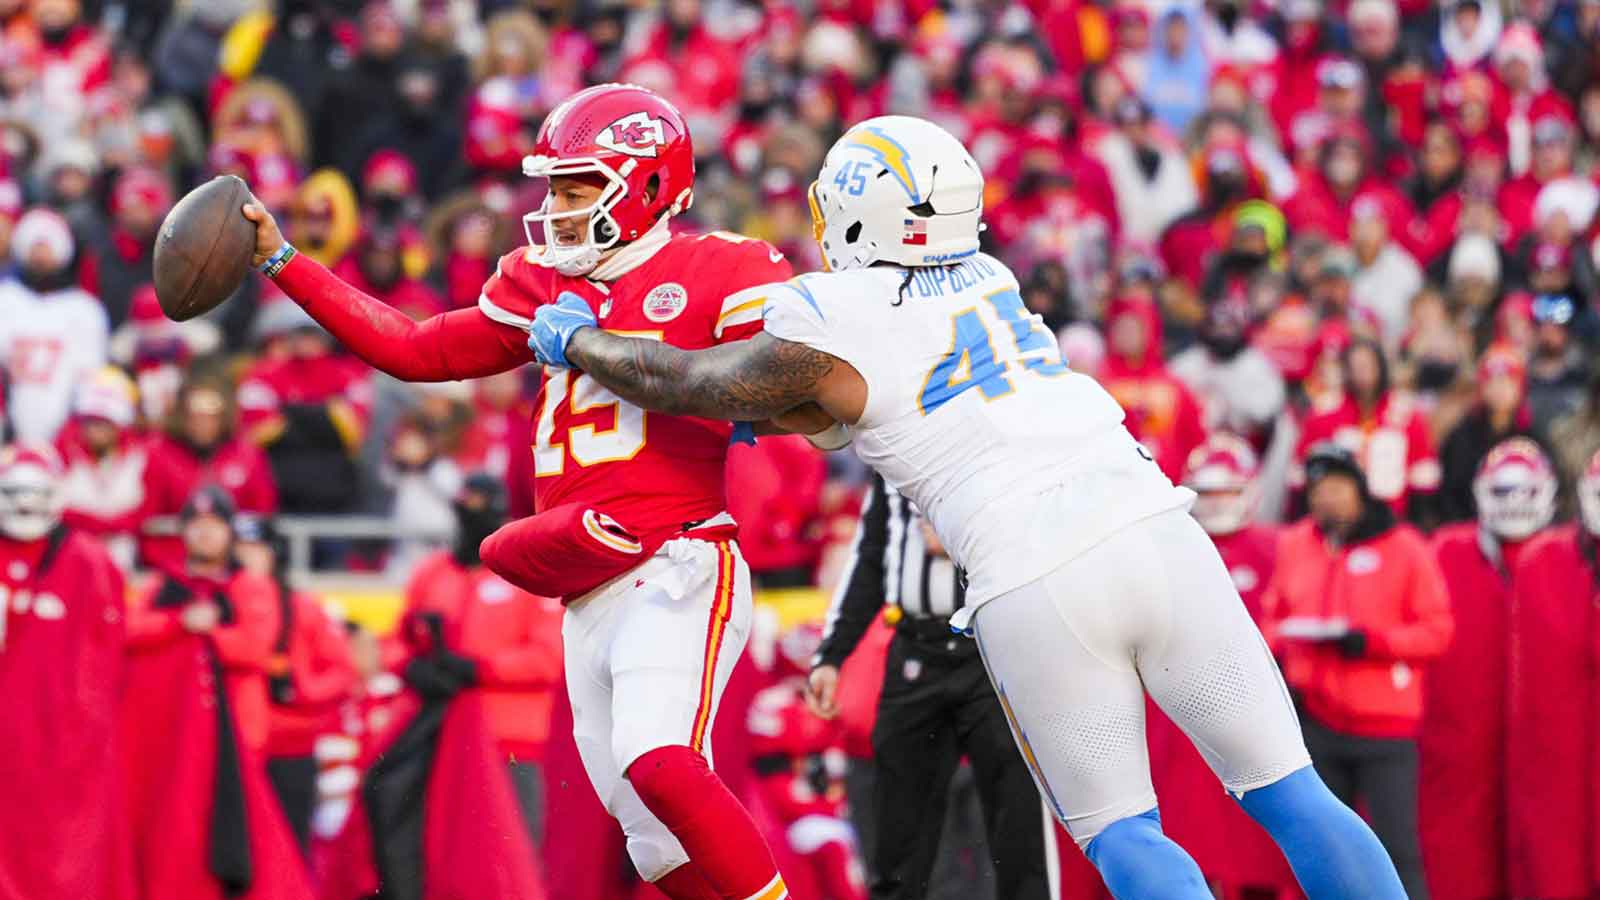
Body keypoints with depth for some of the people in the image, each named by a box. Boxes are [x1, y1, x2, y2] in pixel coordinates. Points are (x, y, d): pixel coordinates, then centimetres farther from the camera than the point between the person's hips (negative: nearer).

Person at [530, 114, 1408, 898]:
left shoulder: (831, 332, 2)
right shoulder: (987, 278, 18)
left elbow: (685, 383, 20)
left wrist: (576, 340, 35)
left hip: (1033, 589, -4)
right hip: (1154, 533, 4)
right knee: (1287, 795, 8)